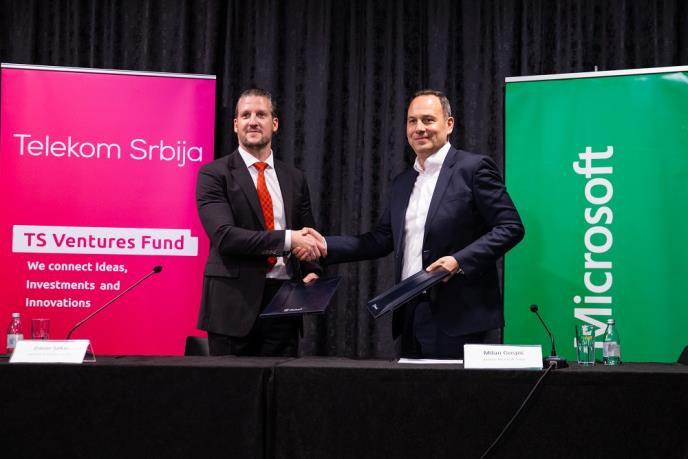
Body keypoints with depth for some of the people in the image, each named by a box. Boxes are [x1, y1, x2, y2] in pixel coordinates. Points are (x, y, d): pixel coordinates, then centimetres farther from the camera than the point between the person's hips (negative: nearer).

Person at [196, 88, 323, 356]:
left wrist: (311, 272, -2)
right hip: (234, 302, -4)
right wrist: (287, 239, -19)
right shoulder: (213, 174, -1)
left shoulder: (294, 179, 13)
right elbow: (224, 235, -14)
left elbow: (308, 236, 19)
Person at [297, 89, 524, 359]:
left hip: (463, 318, -6)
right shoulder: (403, 183, 17)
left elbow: (511, 227, -9)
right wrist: (326, 246, 2)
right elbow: (381, 239, 14)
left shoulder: (474, 168, -4)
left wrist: (460, 261, -19)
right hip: (412, 317, 7)